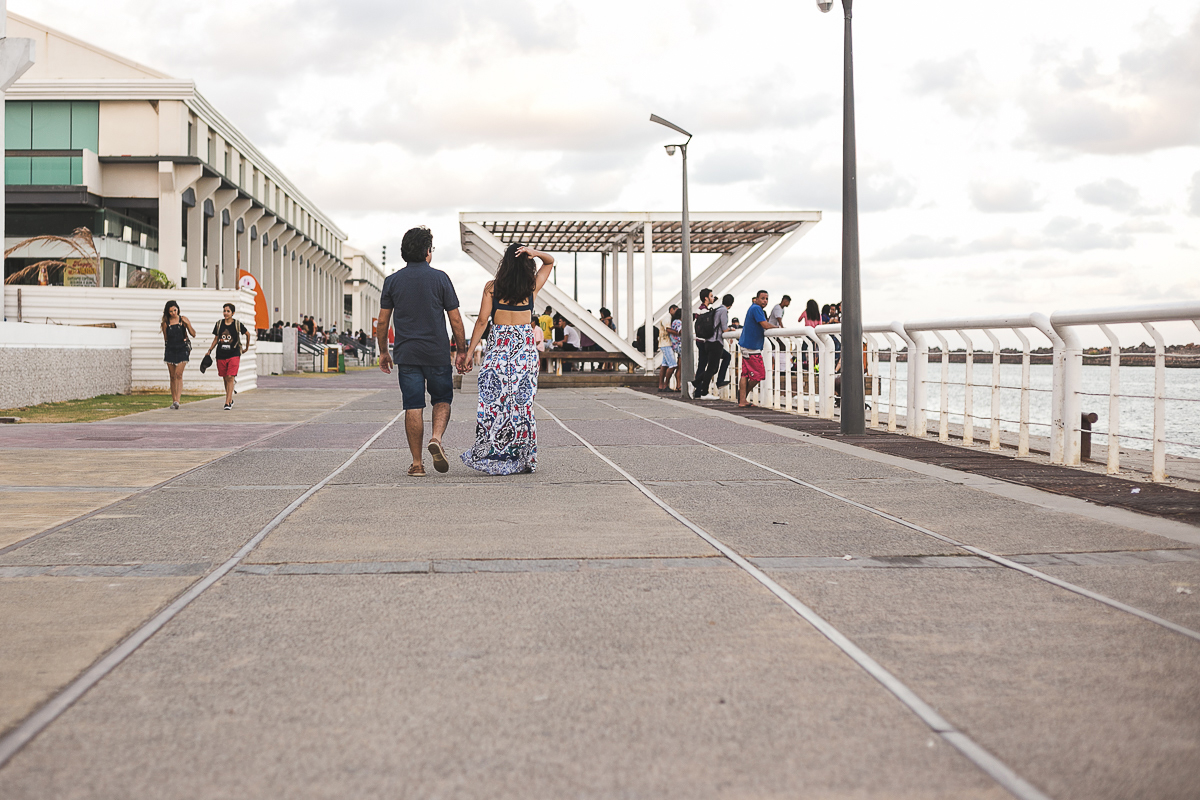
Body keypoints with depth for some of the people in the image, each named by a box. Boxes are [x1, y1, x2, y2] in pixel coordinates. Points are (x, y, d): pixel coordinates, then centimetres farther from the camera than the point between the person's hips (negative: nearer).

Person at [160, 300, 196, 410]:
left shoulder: (183, 319, 1)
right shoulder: (166, 323, 4)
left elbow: (193, 335, -1)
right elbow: (165, 339, 14)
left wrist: (187, 324, -13)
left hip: (182, 350, -2)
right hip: (170, 350, 2)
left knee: (178, 374, -15)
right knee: (172, 376, 4)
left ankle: (177, 400, -21)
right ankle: (174, 401, 11)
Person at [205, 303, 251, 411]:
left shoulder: (237, 324, -1)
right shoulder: (219, 324, 6)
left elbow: (247, 334, 14)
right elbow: (216, 339, 15)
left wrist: (247, 347, 21)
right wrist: (209, 350, 7)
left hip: (234, 355, -3)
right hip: (221, 355, 3)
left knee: (230, 378, -13)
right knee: (225, 378, 10)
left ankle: (227, 403, -16)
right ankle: (230, 400, 26)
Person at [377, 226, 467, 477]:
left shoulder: (392, 281, 3)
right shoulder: (439, 278, -3)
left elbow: (382, 322, 5)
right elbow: (455, 319, -2)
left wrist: (383, 352, 16)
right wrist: (462, 351, 7)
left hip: (407, 353, 2)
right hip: (437, 353, -1)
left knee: (413, 407, 4)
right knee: (442, 399, 15)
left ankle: (417, 464, 3)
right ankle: (436, 438, -10)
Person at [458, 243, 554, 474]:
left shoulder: (492, 288, -1)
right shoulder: (532, 287, 3)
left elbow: (482, 320, -4)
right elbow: (550, 261, 18)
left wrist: (469, 351, 0)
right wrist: (534, 253, -3)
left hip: (499, 344, -1)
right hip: (526, 345, 1)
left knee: (493, 401, 0)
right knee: (523, 402, 5)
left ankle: (492, 456, -4)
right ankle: (524, 458, 7)